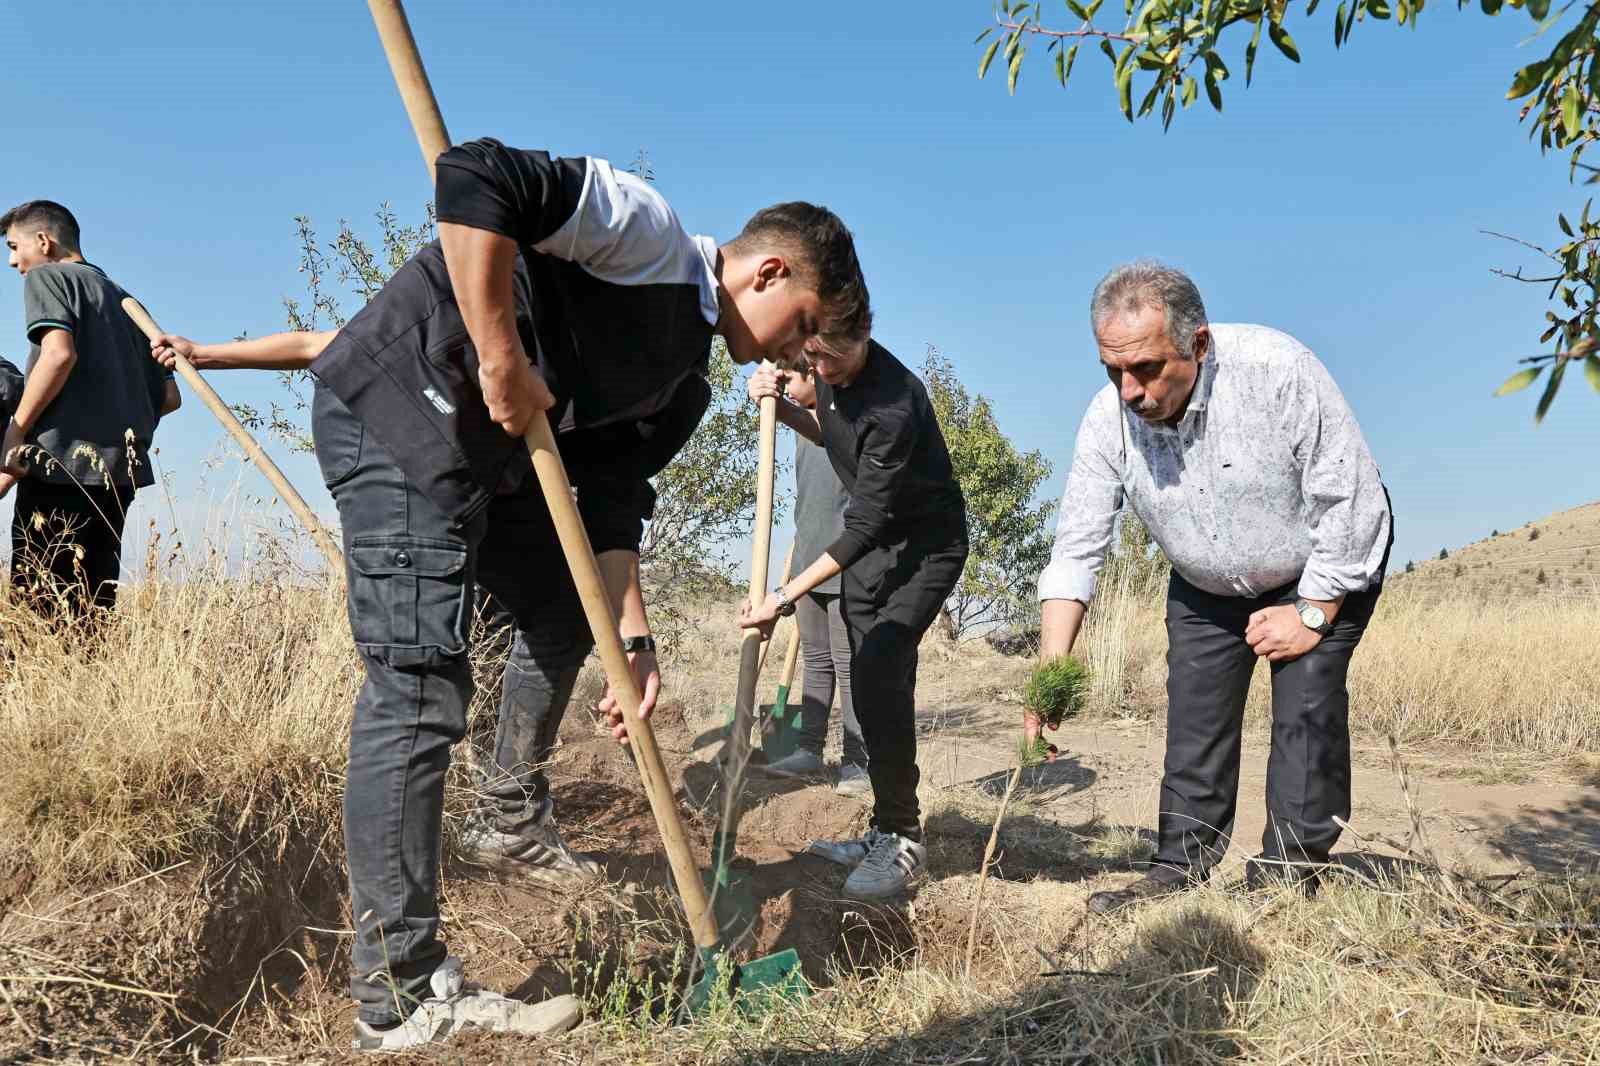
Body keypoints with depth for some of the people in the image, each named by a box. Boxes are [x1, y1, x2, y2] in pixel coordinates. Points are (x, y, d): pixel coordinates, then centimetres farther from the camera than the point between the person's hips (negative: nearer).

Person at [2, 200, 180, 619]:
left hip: (62, 461, -7)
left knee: (39, 600, -8)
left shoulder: (46, 275, 5)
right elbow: (169, 396, 20)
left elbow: (60, 353, -15)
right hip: (117, 467, 7)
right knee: (92, 605, 7)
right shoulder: (122, 298, 25)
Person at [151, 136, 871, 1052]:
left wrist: (635, 640, -1)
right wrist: (502, 364, -26)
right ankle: (403, 1000, -9)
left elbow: (613, 502, 9)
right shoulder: (648, 233, -12)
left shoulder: (683, 383, 14)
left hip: (489, 451, 11)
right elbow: (475, 178, -24)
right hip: (399, 412, -11)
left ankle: (516, 827, 37)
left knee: (566, 608, 21)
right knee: (422, 688, -15)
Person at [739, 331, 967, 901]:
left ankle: (901, 839, -9)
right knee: (874, 686, 8)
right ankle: (887, 832, 17)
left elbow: (866, 527, -30)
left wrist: (786, 597, -32)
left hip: (926, 543, -8)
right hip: (871, 539, 8)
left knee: (879, 678, -20)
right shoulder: (830, 372, -6)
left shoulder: (893, 404, -32)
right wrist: (781, 407, -4)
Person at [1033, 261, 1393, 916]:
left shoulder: (1277, 370, -34)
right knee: (1194, 717, 1)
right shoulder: (1110, 418, -24)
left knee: (1306, 707, -11)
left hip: (1321, 571, -3)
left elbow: (1352, 499, -25)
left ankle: (1289, 874, 1)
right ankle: (1180, 871, 12)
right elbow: (1076, 550, -20)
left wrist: (1310, 616, -20)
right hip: (1206, 588, 3)